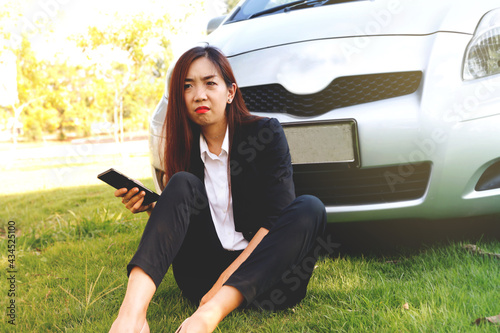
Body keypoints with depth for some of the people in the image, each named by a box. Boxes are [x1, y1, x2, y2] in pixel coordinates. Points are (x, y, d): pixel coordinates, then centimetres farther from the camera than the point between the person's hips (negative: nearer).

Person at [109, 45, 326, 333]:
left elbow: (277, 219, -12)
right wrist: (151, 209, -11)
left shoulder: (266, 133, -2)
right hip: (202, 275, 2)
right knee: (182, 184, -17)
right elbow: (180, 221, 12)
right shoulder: (186, 148, 8)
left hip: (260, 271, -2)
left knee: (310, 207, -28)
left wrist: (226, 280, -21)